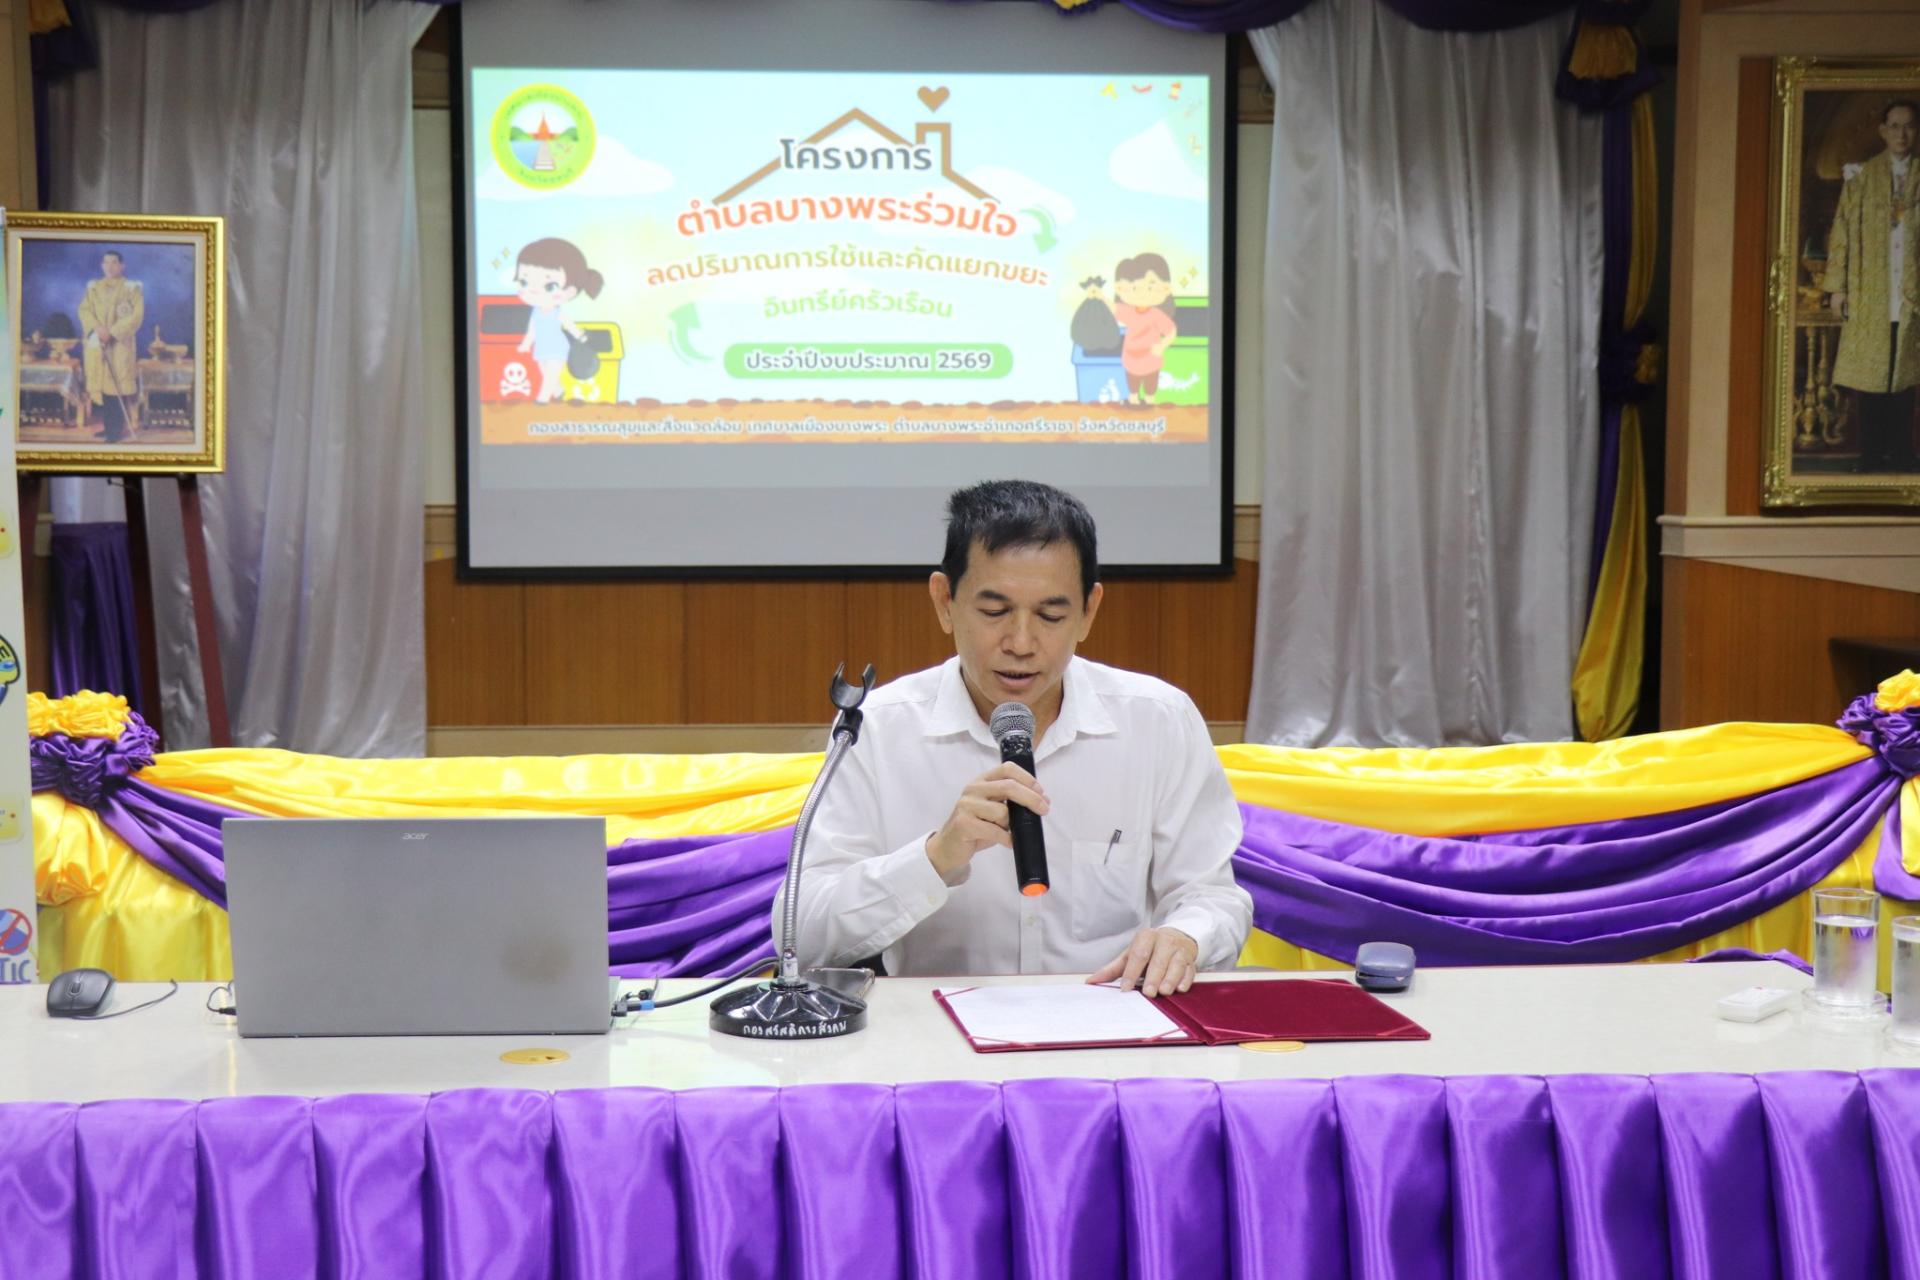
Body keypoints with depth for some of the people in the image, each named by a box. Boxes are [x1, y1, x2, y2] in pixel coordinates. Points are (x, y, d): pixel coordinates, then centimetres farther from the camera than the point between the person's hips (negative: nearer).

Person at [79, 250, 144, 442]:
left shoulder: (132, 288, 0)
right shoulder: (93, 288, 12)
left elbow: (136, 314, -8)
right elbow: (84, 310, 4)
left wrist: (112, 331, -15)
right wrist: (97, 328, -15)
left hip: (120, 343, -4)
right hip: (97, 343, 4)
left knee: (118, 383, -9)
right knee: (102, 383, 3)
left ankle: (119, 428, -7)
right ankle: (108, 426, 9)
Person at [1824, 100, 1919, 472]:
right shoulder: (1862, 176, 4)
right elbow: (1843, 231, 4)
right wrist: (1838, 286, -1)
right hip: (1868, 296, 0)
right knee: (1868, 376, 0)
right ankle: (1871, 455, 8)